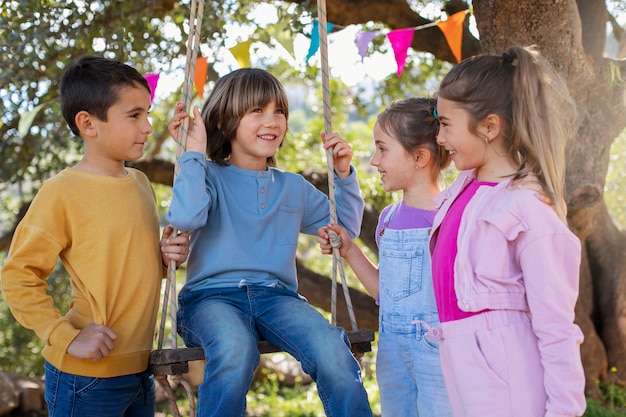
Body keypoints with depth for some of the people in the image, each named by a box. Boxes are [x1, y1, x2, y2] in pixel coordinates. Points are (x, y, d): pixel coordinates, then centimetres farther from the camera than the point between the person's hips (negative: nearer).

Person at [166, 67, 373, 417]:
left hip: (276, 296, 3)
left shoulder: (293, 188, 19)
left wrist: (344, 175, 13)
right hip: (212, 295, -3)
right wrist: (194, 152, -9)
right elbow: (185, 217, -16)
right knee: (236, 350, -39)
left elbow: (346, 226, 25)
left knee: (334, 353, -27)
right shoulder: (210, 177, 5)